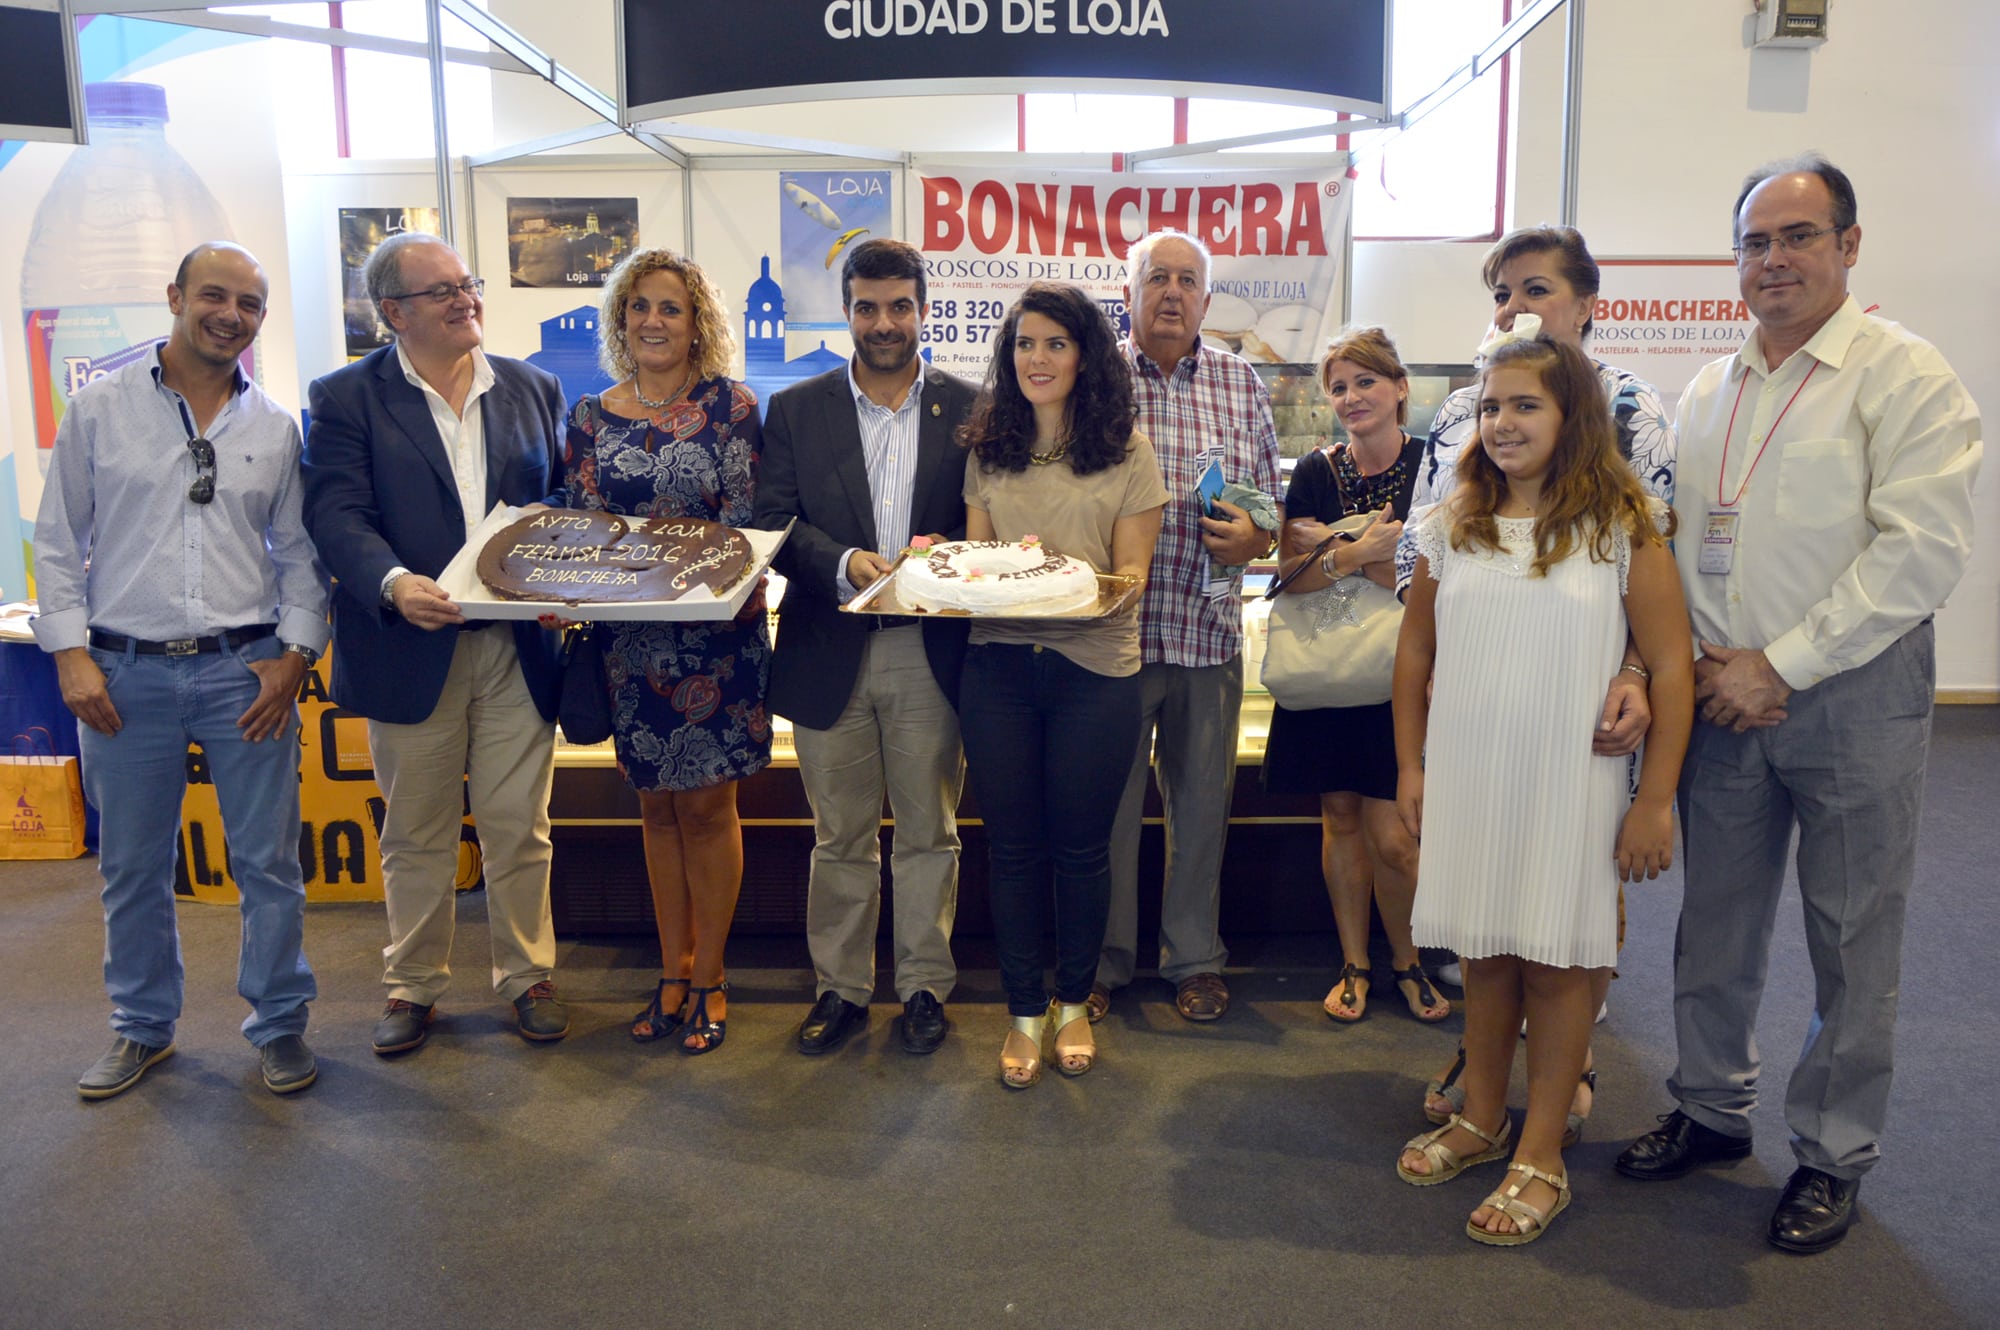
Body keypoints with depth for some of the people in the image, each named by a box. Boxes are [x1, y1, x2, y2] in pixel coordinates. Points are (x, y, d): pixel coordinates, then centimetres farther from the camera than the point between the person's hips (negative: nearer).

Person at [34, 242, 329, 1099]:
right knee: (132, 867, 11)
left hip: (248, 673, 0)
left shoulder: (276, 427, 7)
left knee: (268, 861, 5)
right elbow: (58, 540, 5)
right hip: (126, 675, 0)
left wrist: (295, 653, -2)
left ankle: (278, 1023, 21)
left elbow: (298, 553, 9)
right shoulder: (99, 409, 4)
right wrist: (71, 651, -4)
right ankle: (143, 1026, 30)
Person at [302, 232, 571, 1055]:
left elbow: (565, 500, 10)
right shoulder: (347, 398, 1)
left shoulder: (533, 390, 11)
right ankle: (413, 985, 28)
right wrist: (394, 583, -28)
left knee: (518, 828, 8)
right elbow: (336, 516, -9)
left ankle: (527, 975, 25)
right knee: (417, 834, 11)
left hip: (518, 645, 2)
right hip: (410, 647, -1)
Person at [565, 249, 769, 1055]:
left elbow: (746, 523, -7)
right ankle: (672, 972, 26)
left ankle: (708, 979, 19)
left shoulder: (731, 407, -4)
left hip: (716, 633, -3)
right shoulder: (592, 417, 6)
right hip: (630, 639, 3)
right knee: (658, 807, 12)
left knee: (707, 805, 4)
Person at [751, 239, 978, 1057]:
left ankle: (924, 986, 25)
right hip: (830, 652, 1)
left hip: (930, 652, 0)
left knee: (928, 833, 10)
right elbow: (774, 524, -1)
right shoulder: (795, 411, 6)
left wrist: (948, 551, -16)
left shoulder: (969, 408, 5)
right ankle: (840, 989, 25)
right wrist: (845, 562, -18)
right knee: (840, 837, 11)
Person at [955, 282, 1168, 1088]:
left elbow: (1132, 572, -2)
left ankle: (1075, 1004, 29)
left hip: (1094, 666, -2)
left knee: (1080, 845, 9)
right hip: (998, 665, 2)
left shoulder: (1125, 451, 1)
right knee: (1012, 845, 8)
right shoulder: (986, 448, 9)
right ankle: (1024, 1011, 24)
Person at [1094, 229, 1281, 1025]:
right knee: (1108, 802, 6)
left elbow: (1271, 501, 11)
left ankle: (1194, 958, 28)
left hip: (1209, 627, 2)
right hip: (1115, 623, -2)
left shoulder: (1242, 383, 8)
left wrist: (1251, 536, -9)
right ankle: (1104, 960, 23)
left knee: (1202, 801, 12)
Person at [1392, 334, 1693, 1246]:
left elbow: (1672, 669, -7)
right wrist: (1411, 766, 9)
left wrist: (1655, 800, -9)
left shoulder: (1623, 529, -6)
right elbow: (1415, 655, 12)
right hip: (1466, 781, 4)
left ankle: (1540, 1157, 20)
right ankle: (1481, 1120, 33)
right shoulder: (1453, 525, 5)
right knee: (1484, 953, 15)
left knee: (1558, 960, 6)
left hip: (1571, 786, -3)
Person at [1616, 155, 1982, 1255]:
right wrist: (1691, 659, -2)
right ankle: (1713, 1107, 32)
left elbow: (1920, 549, -15)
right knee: (1715, 919, 14)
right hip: (1721, 695, 5)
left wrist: (1780, 667, -16)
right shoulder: (1708, 390, 11)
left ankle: (1833, 1154, 24)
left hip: (1854, 693, -5)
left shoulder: (1903, 374, -7)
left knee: (1852, 940, 7)